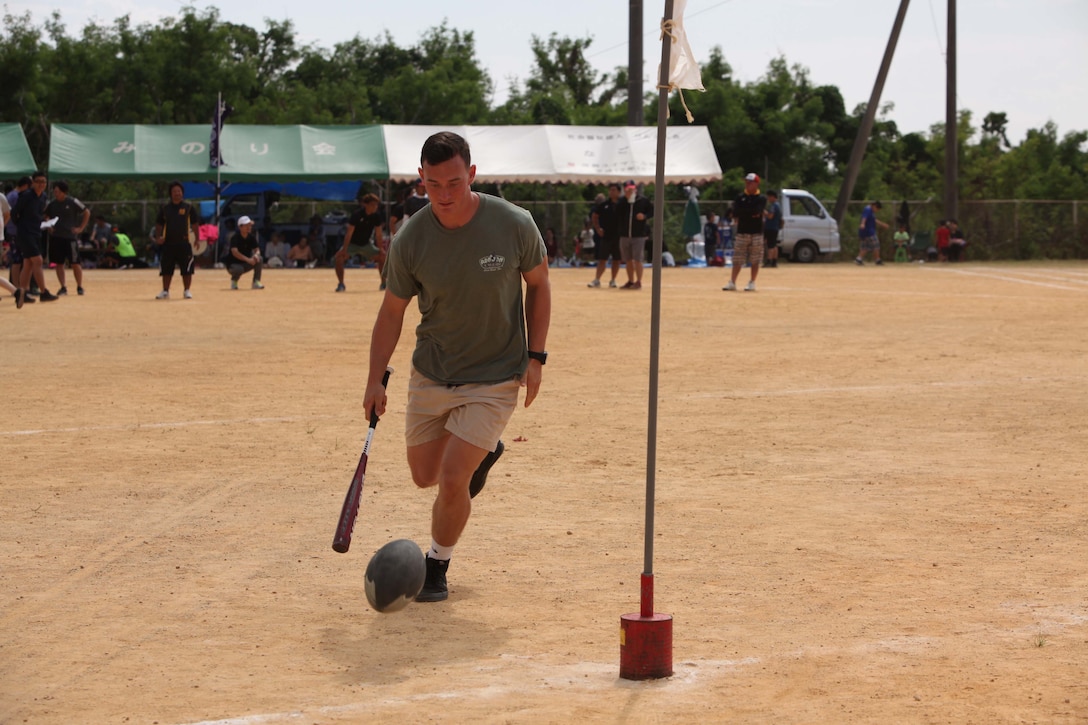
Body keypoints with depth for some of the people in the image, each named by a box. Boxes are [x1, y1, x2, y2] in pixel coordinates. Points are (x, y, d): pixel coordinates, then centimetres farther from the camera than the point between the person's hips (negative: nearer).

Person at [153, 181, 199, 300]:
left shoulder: (189, 207, 3)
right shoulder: (165, 208, 10)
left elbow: (195, 223, 4)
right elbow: (159, 224, 14)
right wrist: (158, 238, 0)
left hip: (184, 243, -2)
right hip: (168, 244, 2)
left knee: (187, 269, -2)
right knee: (166, 269, 5)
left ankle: (187, 291, 6)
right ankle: (165, 291, 12)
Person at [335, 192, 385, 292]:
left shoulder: (377, 216, -11)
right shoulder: (357, 214, -24)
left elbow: (378, 234, -3)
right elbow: (349, 233, -25)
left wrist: (381, 249, -9)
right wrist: (344, 249, -29)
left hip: (366, 244, 5)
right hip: (352, 243, -5)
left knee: (383, 256, -7)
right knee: (339, 256, -29)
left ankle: (384, 283, 7)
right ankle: (340, 284, -16)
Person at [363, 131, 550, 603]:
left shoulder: (514, 225, -17)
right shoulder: (410, 240, -14)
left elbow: (537, 285, 0)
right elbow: (393, 310, -1)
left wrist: (535, 357, -6)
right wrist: (375, 380, -6)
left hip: (495, 379, -3)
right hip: (430, 376, 3)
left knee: (452, 479, -12)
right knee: (424, 476, 15)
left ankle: (437, 567, 13)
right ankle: (484, 452, 47)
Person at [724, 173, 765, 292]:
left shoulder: (761, 199, 0)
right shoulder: (740, 197, 8)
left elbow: (756, 211, -17)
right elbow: (735, 213, -5)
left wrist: (743, 213, -8)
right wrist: (751, 213, -10)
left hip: (756, 233, -2)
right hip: (741, 232, 2)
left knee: (755, 260, 1)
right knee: (737, 260, 1)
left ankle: (752, 283, 8)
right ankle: (732, 283, 2)